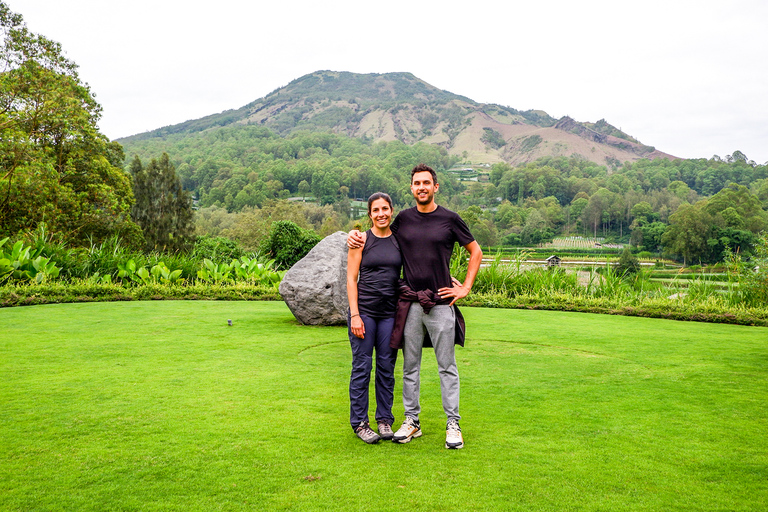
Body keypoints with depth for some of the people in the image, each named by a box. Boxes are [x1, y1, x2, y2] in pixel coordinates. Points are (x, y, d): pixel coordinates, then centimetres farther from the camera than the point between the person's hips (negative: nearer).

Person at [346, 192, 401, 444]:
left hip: (390, 312, 3)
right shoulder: (361, 240, -1)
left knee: (387, 367, 8)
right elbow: (351, 279, -2)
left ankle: (385, 420, 22)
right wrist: (355, 315, -9)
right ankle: (359, 423, 13)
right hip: (364, 310, -2)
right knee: (362, 366, 1)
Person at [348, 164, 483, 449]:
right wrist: (356, 235, 7)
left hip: (441, 303, -2)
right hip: (410, 304, 3)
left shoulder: (449, 219, 1)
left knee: (447, 367, 4)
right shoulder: (403, 219, 8)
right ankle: (411, 421, 20)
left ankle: (453, 425, 13)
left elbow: (476, 252, 10)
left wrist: (466, 288, 3)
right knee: (410, 366, 9)